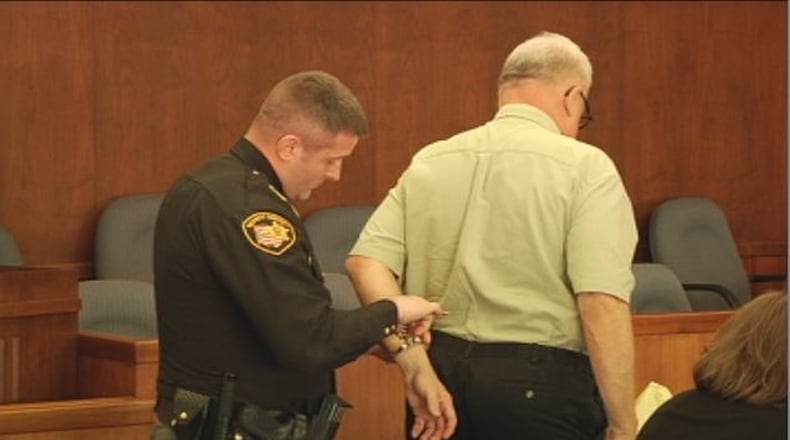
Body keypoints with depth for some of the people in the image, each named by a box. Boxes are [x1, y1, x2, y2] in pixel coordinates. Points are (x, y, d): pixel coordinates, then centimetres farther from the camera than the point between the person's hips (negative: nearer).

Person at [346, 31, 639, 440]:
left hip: (441, 366, 5)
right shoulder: (584, 168, -7)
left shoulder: (429, 162, 7)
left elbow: (366, 262, -2)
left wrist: (416, 364, -6)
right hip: (540, 383, -5)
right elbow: (602, 302, -16)